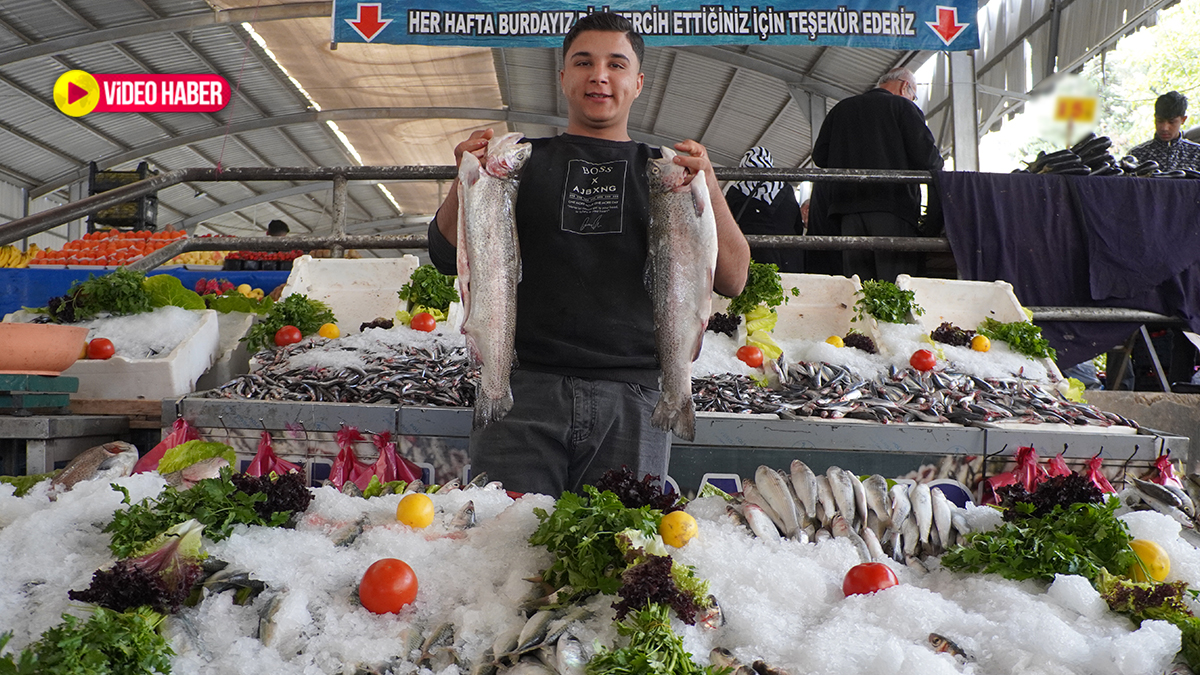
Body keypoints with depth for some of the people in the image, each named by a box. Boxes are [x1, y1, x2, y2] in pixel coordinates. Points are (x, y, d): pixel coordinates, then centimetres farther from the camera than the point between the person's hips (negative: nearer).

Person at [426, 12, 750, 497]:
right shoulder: (523, 161, 14)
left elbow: (733, 281, 6)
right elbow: (447, 256, 10)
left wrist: (709, 191, -8)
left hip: (631, 399, 0)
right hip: (525, 387, 0)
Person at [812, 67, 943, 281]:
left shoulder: (840, 109, 19)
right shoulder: (903, 106, 4)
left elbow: (820, 156, 14)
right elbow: (926, 157, -3)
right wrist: (937, 162, 19)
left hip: (849, 207, 4)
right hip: (894, 206, -4)